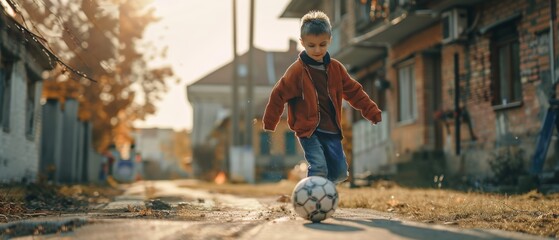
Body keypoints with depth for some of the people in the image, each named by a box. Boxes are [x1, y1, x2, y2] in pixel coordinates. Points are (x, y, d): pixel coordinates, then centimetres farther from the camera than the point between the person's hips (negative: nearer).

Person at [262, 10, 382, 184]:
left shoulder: (335, 68, 7)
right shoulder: (297, 71, -8)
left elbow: (354, 92, 14)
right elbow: (278, 95, -4)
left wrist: (373, 113, 12)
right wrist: (268, 125, -2)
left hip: (331, 130, 5)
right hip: (307, 130, -5)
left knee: (340, 172, 5)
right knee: (319, 168, -20)